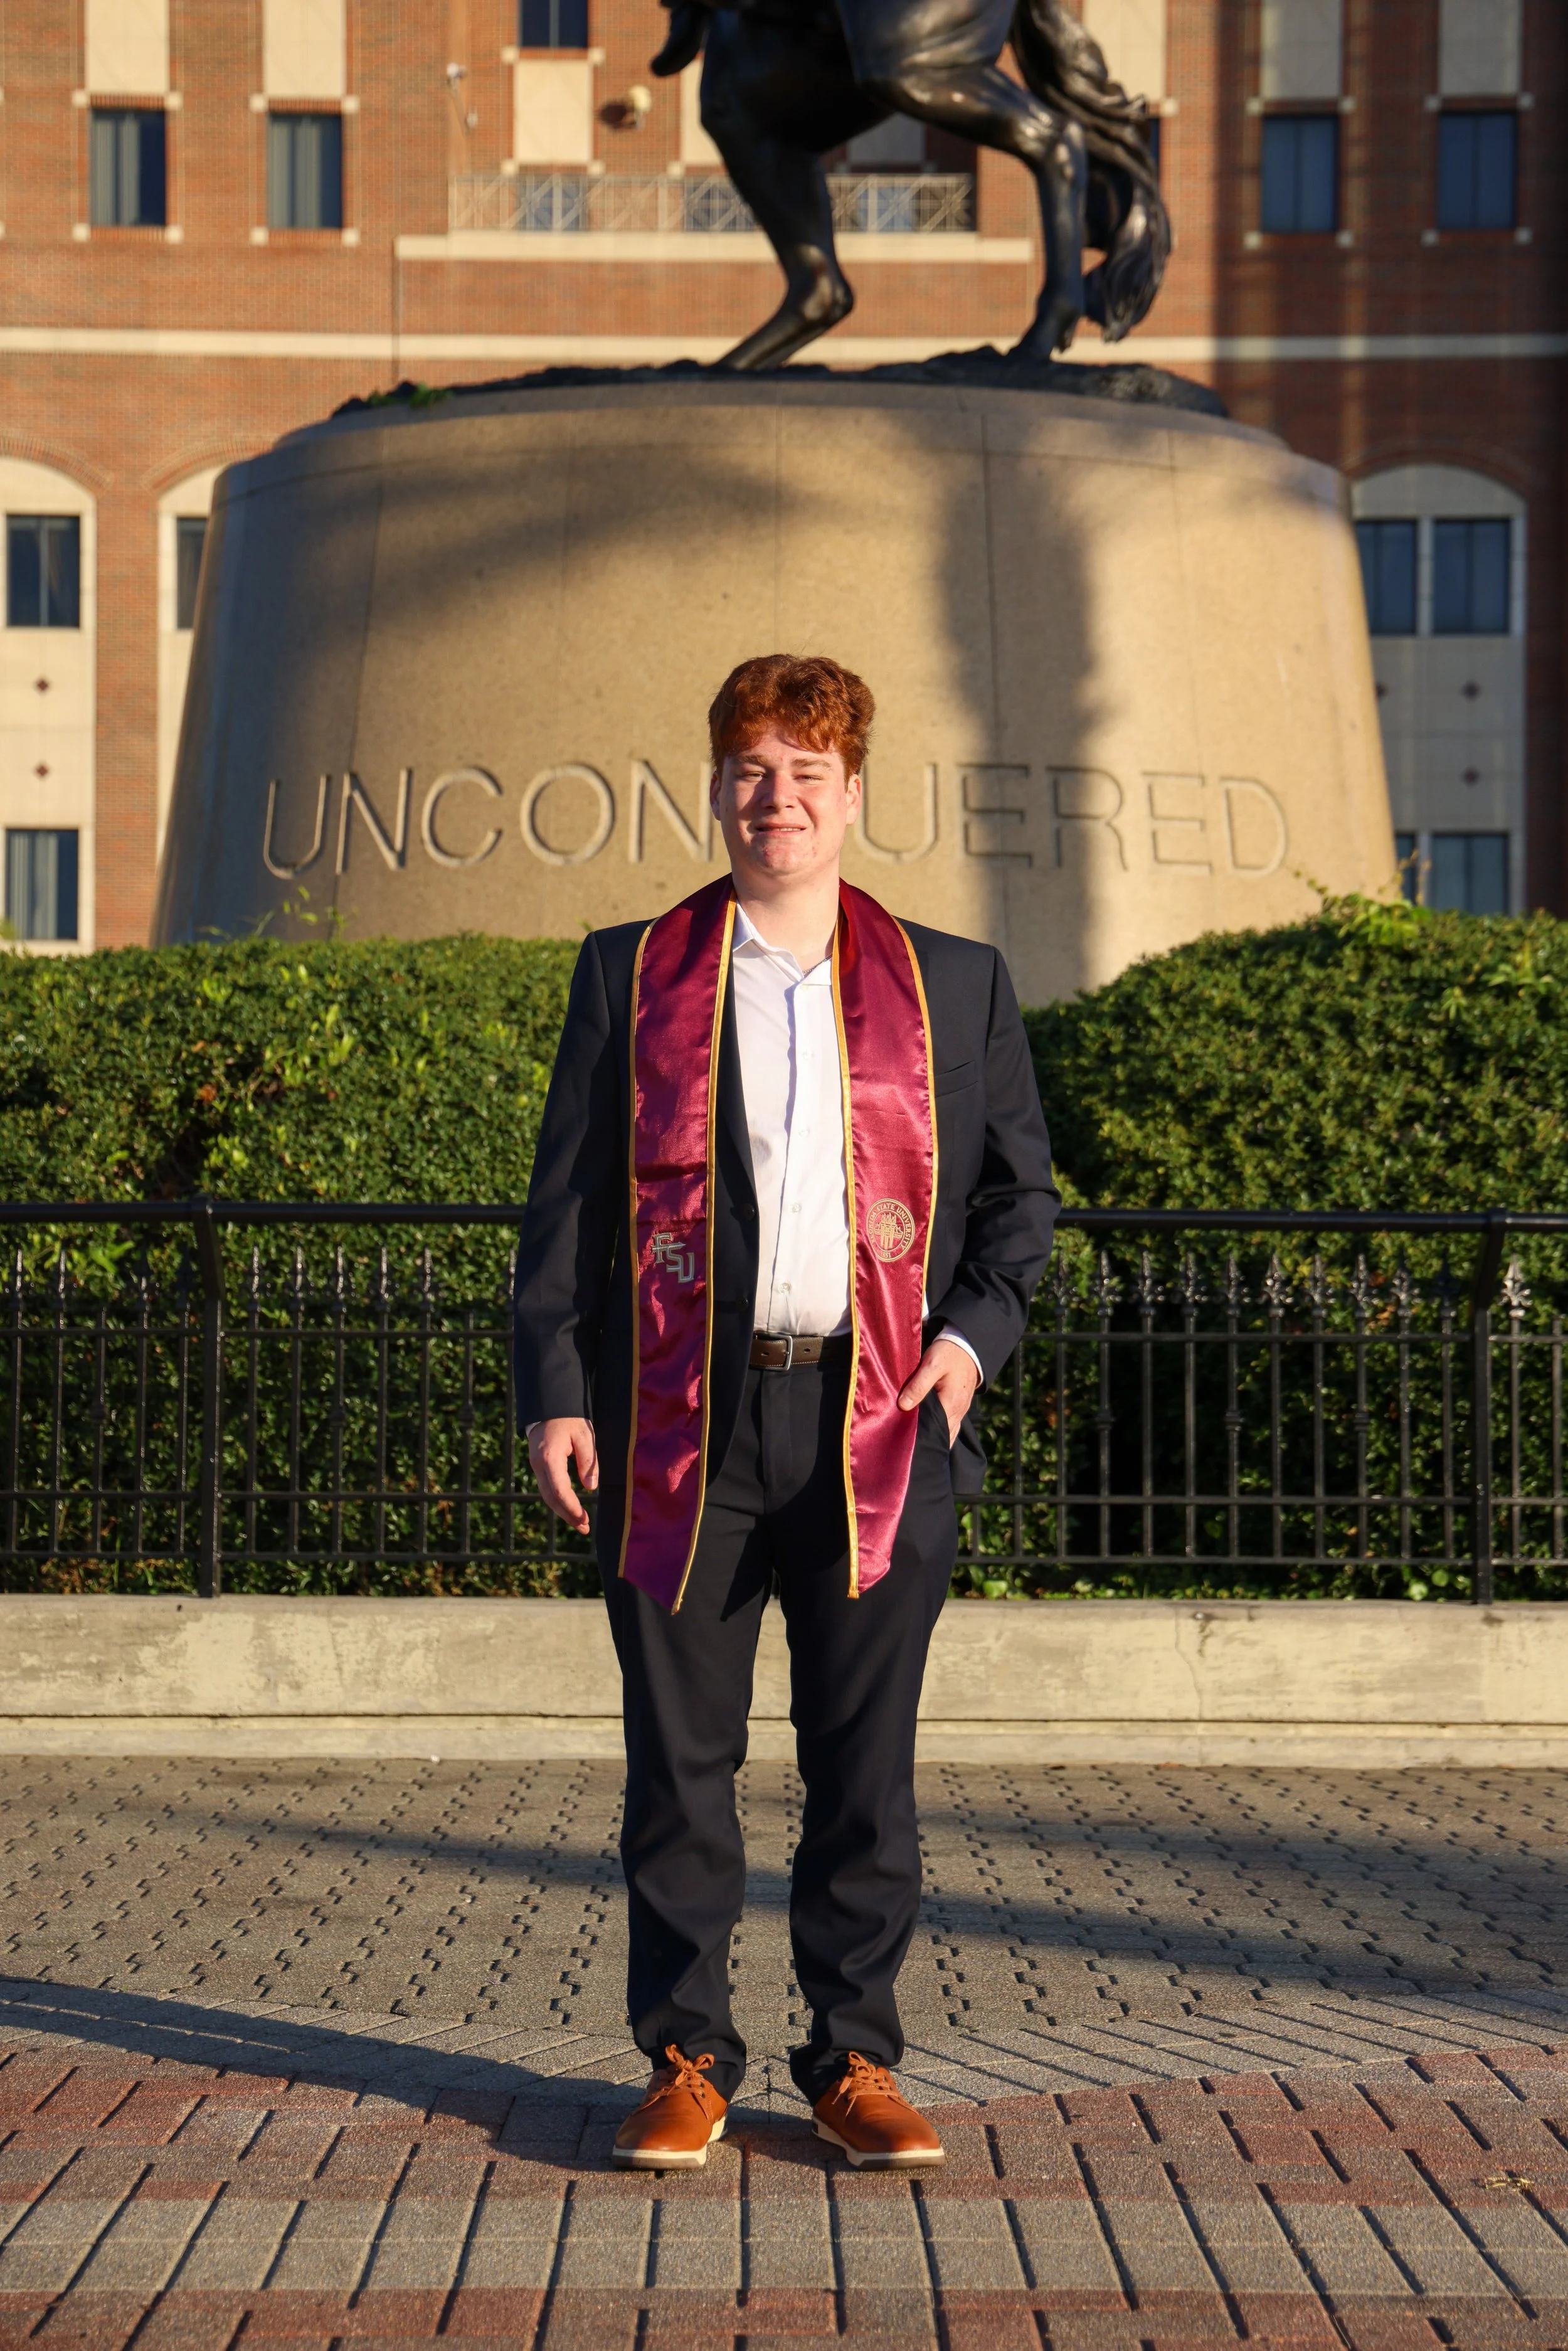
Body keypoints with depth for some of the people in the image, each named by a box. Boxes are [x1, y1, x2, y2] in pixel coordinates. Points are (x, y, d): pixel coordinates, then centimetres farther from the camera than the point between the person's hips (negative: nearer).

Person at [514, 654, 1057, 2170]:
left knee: (866, 1765, 4)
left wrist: (976, 1331, -1)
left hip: (876, 1422, 1)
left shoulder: (953, 988, 11)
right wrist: (555, 1390, -1)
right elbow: (565, 1197, 7)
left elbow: (1019, 1186, 16)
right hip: (681, 1420, 0)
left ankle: (855, 2063, 15)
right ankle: (686, 2063, 14)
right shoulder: (629, 976, 9)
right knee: (679, 1759, 3)